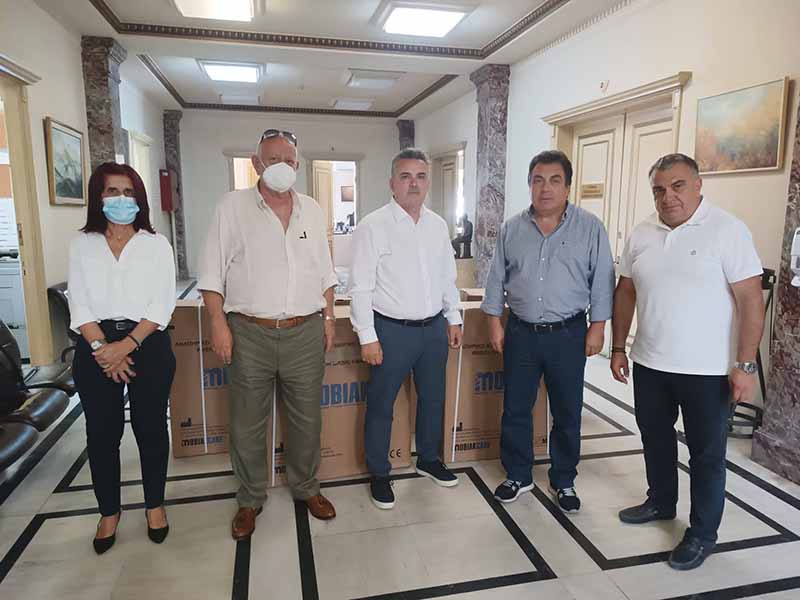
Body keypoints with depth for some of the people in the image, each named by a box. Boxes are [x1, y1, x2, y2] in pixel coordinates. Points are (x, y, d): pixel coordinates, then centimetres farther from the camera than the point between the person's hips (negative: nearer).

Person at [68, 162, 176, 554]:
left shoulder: (156, 245, 3)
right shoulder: (82, 245, 7)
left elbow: (162, 304, -5)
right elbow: (79, 304, 0)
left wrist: (127, 345, -15)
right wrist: (103, 348, -13)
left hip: (148, 345, -1)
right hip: (96, 347, 2)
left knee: (151, 428, 6)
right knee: (101, 432, 8)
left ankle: (154, 504, 25)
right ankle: (109, 511, 26)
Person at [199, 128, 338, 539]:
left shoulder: (312, 211, 9)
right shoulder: (233, 206, -1)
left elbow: (324, 272, 15)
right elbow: (212, 272, -2)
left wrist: (328, 317, 11)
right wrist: (218, 323, -8)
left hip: (305, 333, 3)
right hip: (250, 334, -2)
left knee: (307, 420, 14)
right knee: (247, 425, 9)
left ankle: (306, 488, 35)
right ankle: (250, 499, 29)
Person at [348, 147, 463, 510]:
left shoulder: (438, 225, 8)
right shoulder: (373, 226, -10)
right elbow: (360, 287, -12)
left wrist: (453, 319, 13)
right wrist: (367, 337, -14)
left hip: (434, 328, 6)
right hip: (392, 330, -5)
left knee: (433, 399, 19)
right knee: (381, 406, 7)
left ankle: (429, 460, 40)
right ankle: (379, 475, 26)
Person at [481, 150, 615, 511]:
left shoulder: (590, 228, -3)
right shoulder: (512, 229, 3)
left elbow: (602, 282, -2)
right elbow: (497, 279, 7)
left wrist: (597, 327, -6)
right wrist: (495, 322, 3)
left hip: (568, 334, -2)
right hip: (520, 332, 2)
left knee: (567, 414, 10)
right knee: (515, 409, 10)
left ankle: (563, 481, 29)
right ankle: (518, 476, 28)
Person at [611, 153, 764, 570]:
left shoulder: (727, 230, -12)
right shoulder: (642, 234, 3)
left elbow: (750, 300, -14)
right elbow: (626, 293, 10)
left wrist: (745, 365, -16)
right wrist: (618, 348, 9)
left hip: (708, 370, -5)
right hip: (650, 364, 5)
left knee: (706, 454, 10)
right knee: (655, 439, 21)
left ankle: (702, 534, 26)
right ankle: (661, 502, 43)